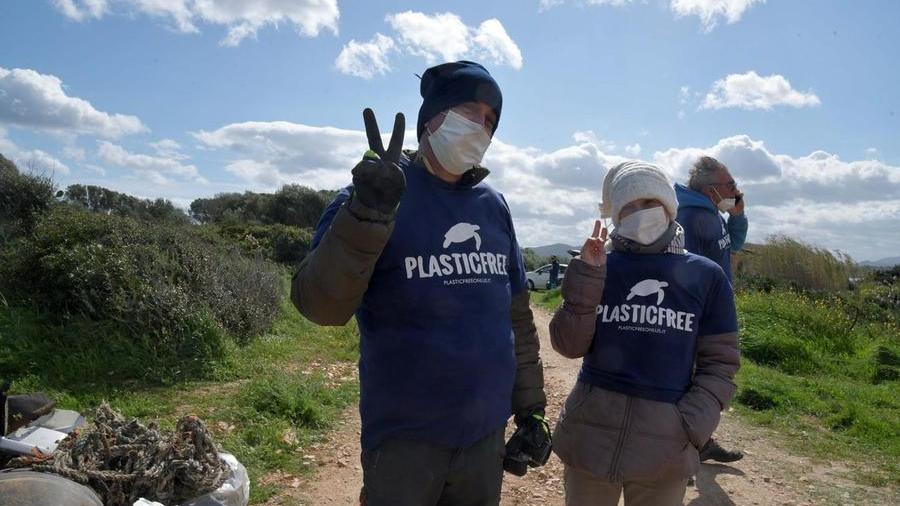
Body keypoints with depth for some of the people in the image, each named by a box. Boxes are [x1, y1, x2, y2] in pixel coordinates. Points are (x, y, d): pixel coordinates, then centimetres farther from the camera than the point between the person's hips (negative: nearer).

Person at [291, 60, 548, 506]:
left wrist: (530, 409, 11)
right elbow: (319, 305, -19)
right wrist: (367, 215, -31)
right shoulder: (371, 194, -9)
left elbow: (517, 318, 10)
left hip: (485, 435, 5)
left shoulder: (494, 207, 5)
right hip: (404, 439, -5)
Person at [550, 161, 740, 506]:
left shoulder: (706, 276, 0)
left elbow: (719, 362, 2)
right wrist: (586, 276, -13)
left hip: (665, 442, 0)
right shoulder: (598, 266, 0)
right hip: (591, 430, 1)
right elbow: (570, 346, -5)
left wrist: (691, 426, -9)